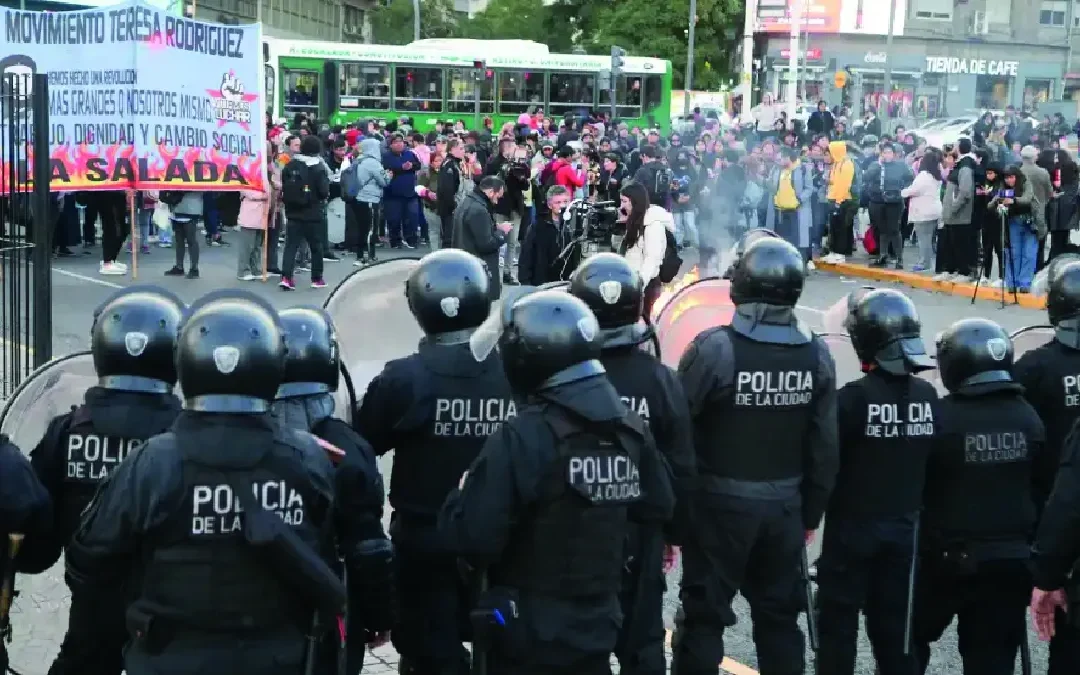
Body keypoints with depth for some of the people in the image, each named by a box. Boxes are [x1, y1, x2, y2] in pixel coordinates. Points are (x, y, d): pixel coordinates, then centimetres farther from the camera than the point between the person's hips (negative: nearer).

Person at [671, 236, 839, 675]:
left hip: (721, 505, -4)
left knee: (704, 615, 7)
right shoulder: (817, 355, -3)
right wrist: (811, 514, 13)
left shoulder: (714, 348, -18)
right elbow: (825, 447, 2)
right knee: (779, 616, 17)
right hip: (785, 507, 4)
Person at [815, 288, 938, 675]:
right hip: (904, 528, 5)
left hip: (853, 527, -5)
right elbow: (932, 465, 7)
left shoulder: (854, 398, -19)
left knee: (838, 620, 6)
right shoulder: (928, 397, -1)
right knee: (893, 622, 14)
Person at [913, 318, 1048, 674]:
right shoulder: (1029, 418, -1)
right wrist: (1026, 542, 16)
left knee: (912, 635, 18)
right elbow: (1041, 487, 6)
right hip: (1011, 559, 4)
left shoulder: (940, 418, -17)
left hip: (948, 558, -4)